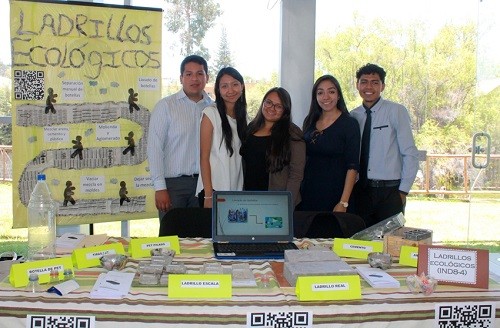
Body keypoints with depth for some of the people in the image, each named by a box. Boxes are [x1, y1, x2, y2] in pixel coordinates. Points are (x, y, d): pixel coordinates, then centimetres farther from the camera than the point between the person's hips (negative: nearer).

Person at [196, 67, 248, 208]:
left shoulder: (243, 115, 9)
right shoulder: (211, 113, -9)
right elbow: (204, 157, -10)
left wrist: (245, 188, 8)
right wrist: (208, 195, -15)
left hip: (237, 189, 5)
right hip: (214, 188, -5)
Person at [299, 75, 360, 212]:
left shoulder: (349, 123, -5)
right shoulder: (309, 121, 9)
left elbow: (352, 166, -10)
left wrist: (344, 203, -17)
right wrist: (296, 191, 4)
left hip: (334, 196, -4)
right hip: (307, 194, 4)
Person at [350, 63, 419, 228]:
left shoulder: (396, 112, -5)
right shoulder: (353, 116, 6)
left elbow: (410, 154, -5)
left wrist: (403, 191, -7)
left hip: (390, 192, -3)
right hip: (361, 190, 3)